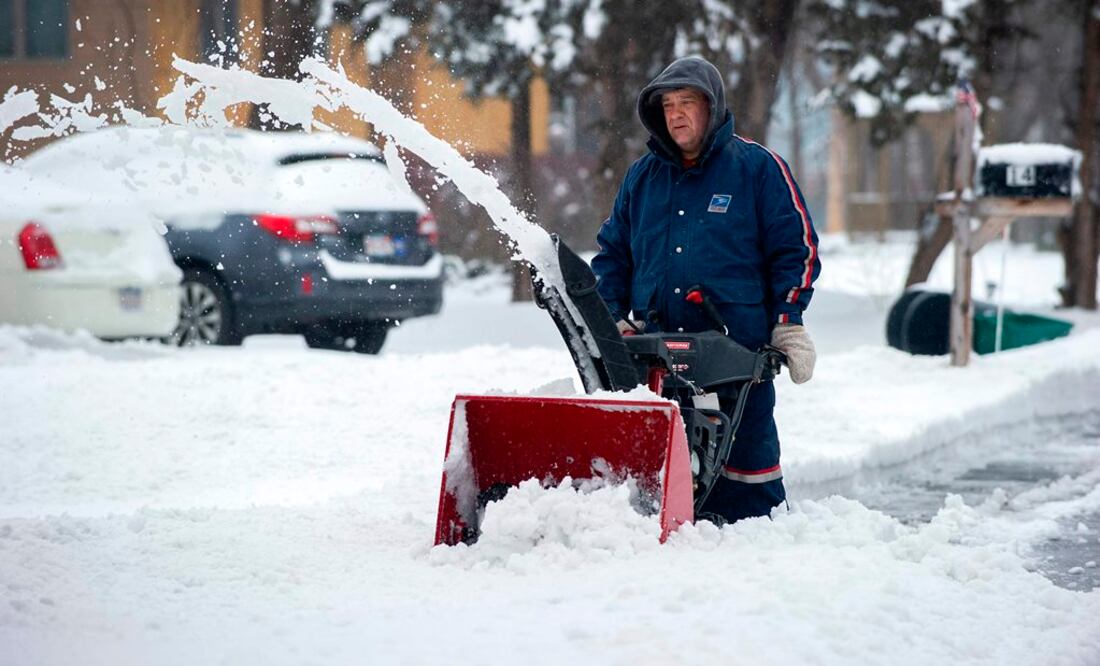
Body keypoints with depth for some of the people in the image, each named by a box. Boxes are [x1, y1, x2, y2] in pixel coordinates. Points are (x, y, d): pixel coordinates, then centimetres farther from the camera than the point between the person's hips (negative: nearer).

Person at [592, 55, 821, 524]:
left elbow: (796, 248, 4)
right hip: (653, 353, 4)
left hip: (738, 348, -4)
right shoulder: (642, 176, 16)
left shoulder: (757, 167, 4)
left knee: (744, 447, -3)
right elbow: (612, 251, 22)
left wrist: (788, 323, -4)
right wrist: (613, 318, 9)